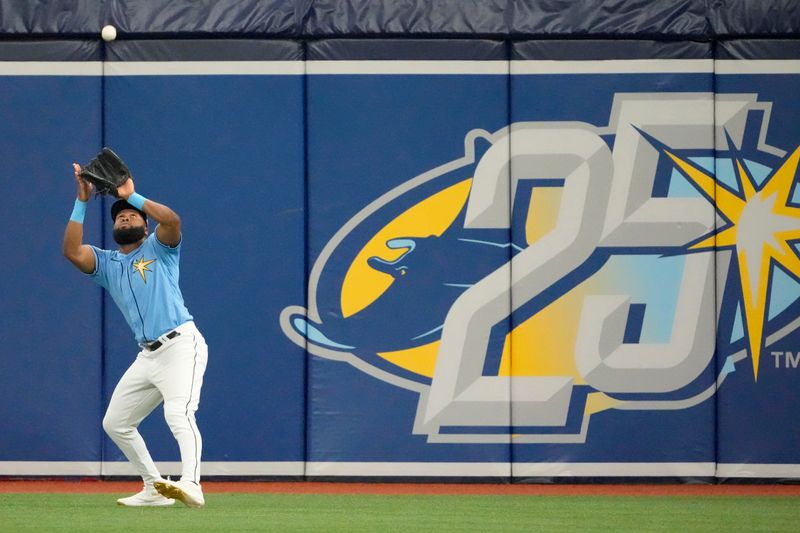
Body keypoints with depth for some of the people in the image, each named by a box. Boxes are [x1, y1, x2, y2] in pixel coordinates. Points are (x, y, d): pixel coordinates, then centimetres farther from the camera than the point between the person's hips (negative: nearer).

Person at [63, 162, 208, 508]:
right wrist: (82, 201, -4)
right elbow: (72, 251, -1)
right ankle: (155, 489, 19)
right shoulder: (106, 263, 18)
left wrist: (132, 196, -10)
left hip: (181, 345, -8)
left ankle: (191, 484, -45)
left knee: (178, 414, -28)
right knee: (115, 423, 13)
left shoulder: (159, 248, 6)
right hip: (147, 357, 8)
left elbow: (172, 220, -17)